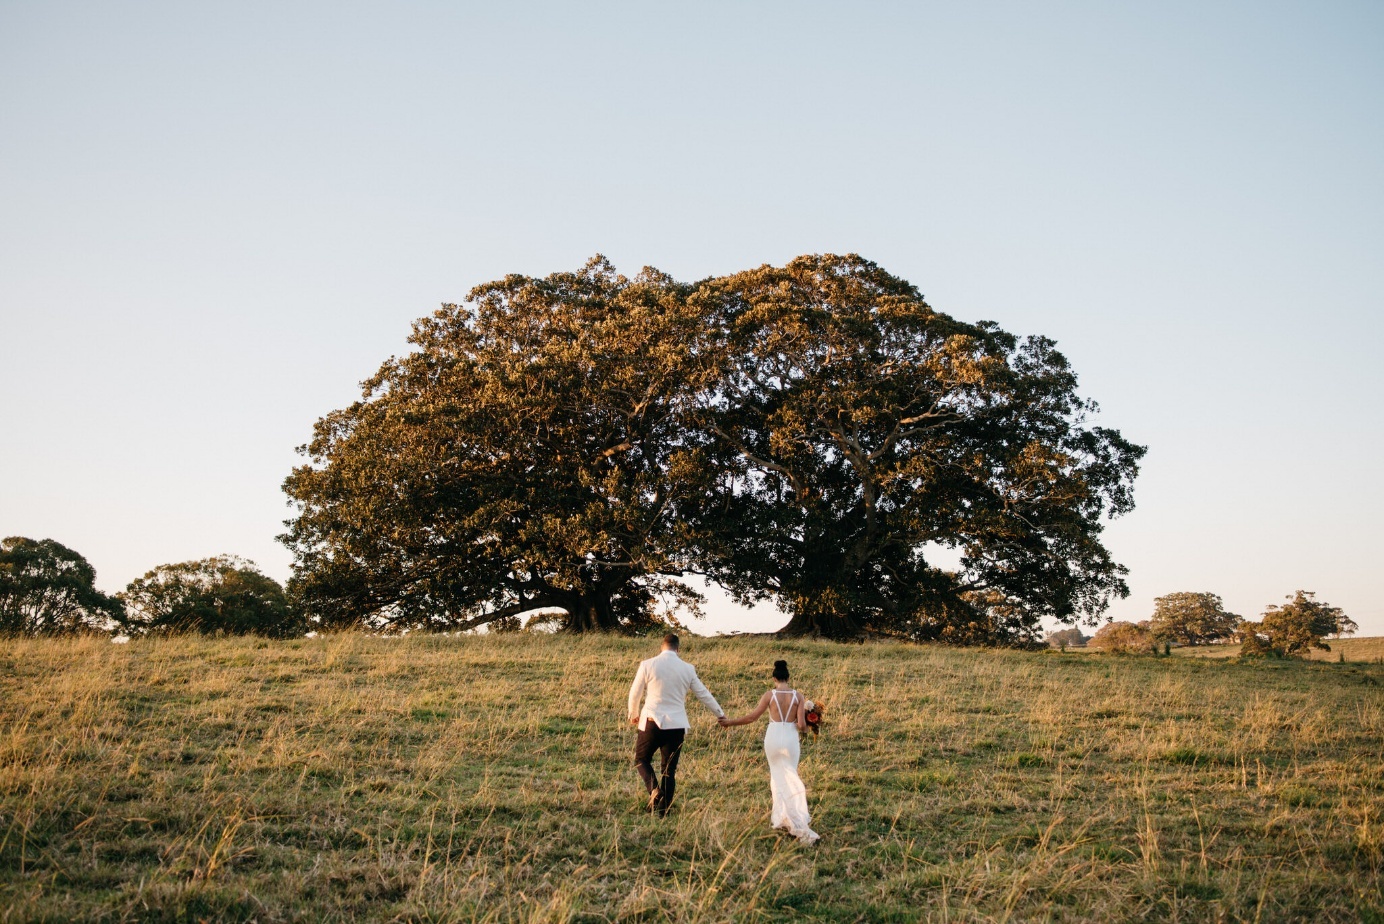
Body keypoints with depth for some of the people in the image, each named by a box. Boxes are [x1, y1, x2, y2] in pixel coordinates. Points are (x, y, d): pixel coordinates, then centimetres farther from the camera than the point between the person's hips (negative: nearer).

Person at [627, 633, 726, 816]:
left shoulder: (647, 665, -3)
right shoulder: (687, 669, 3)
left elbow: (635, 693, 6)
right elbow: (704, 694, 12)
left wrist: (634, 714, 25)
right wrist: (720, 715, 26)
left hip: (652, 722, -2)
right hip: (677, 725, 2)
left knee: (641, 759, 16)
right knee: (670, 769, 11)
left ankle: (654, 789, -8)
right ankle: (663, 810, 11)